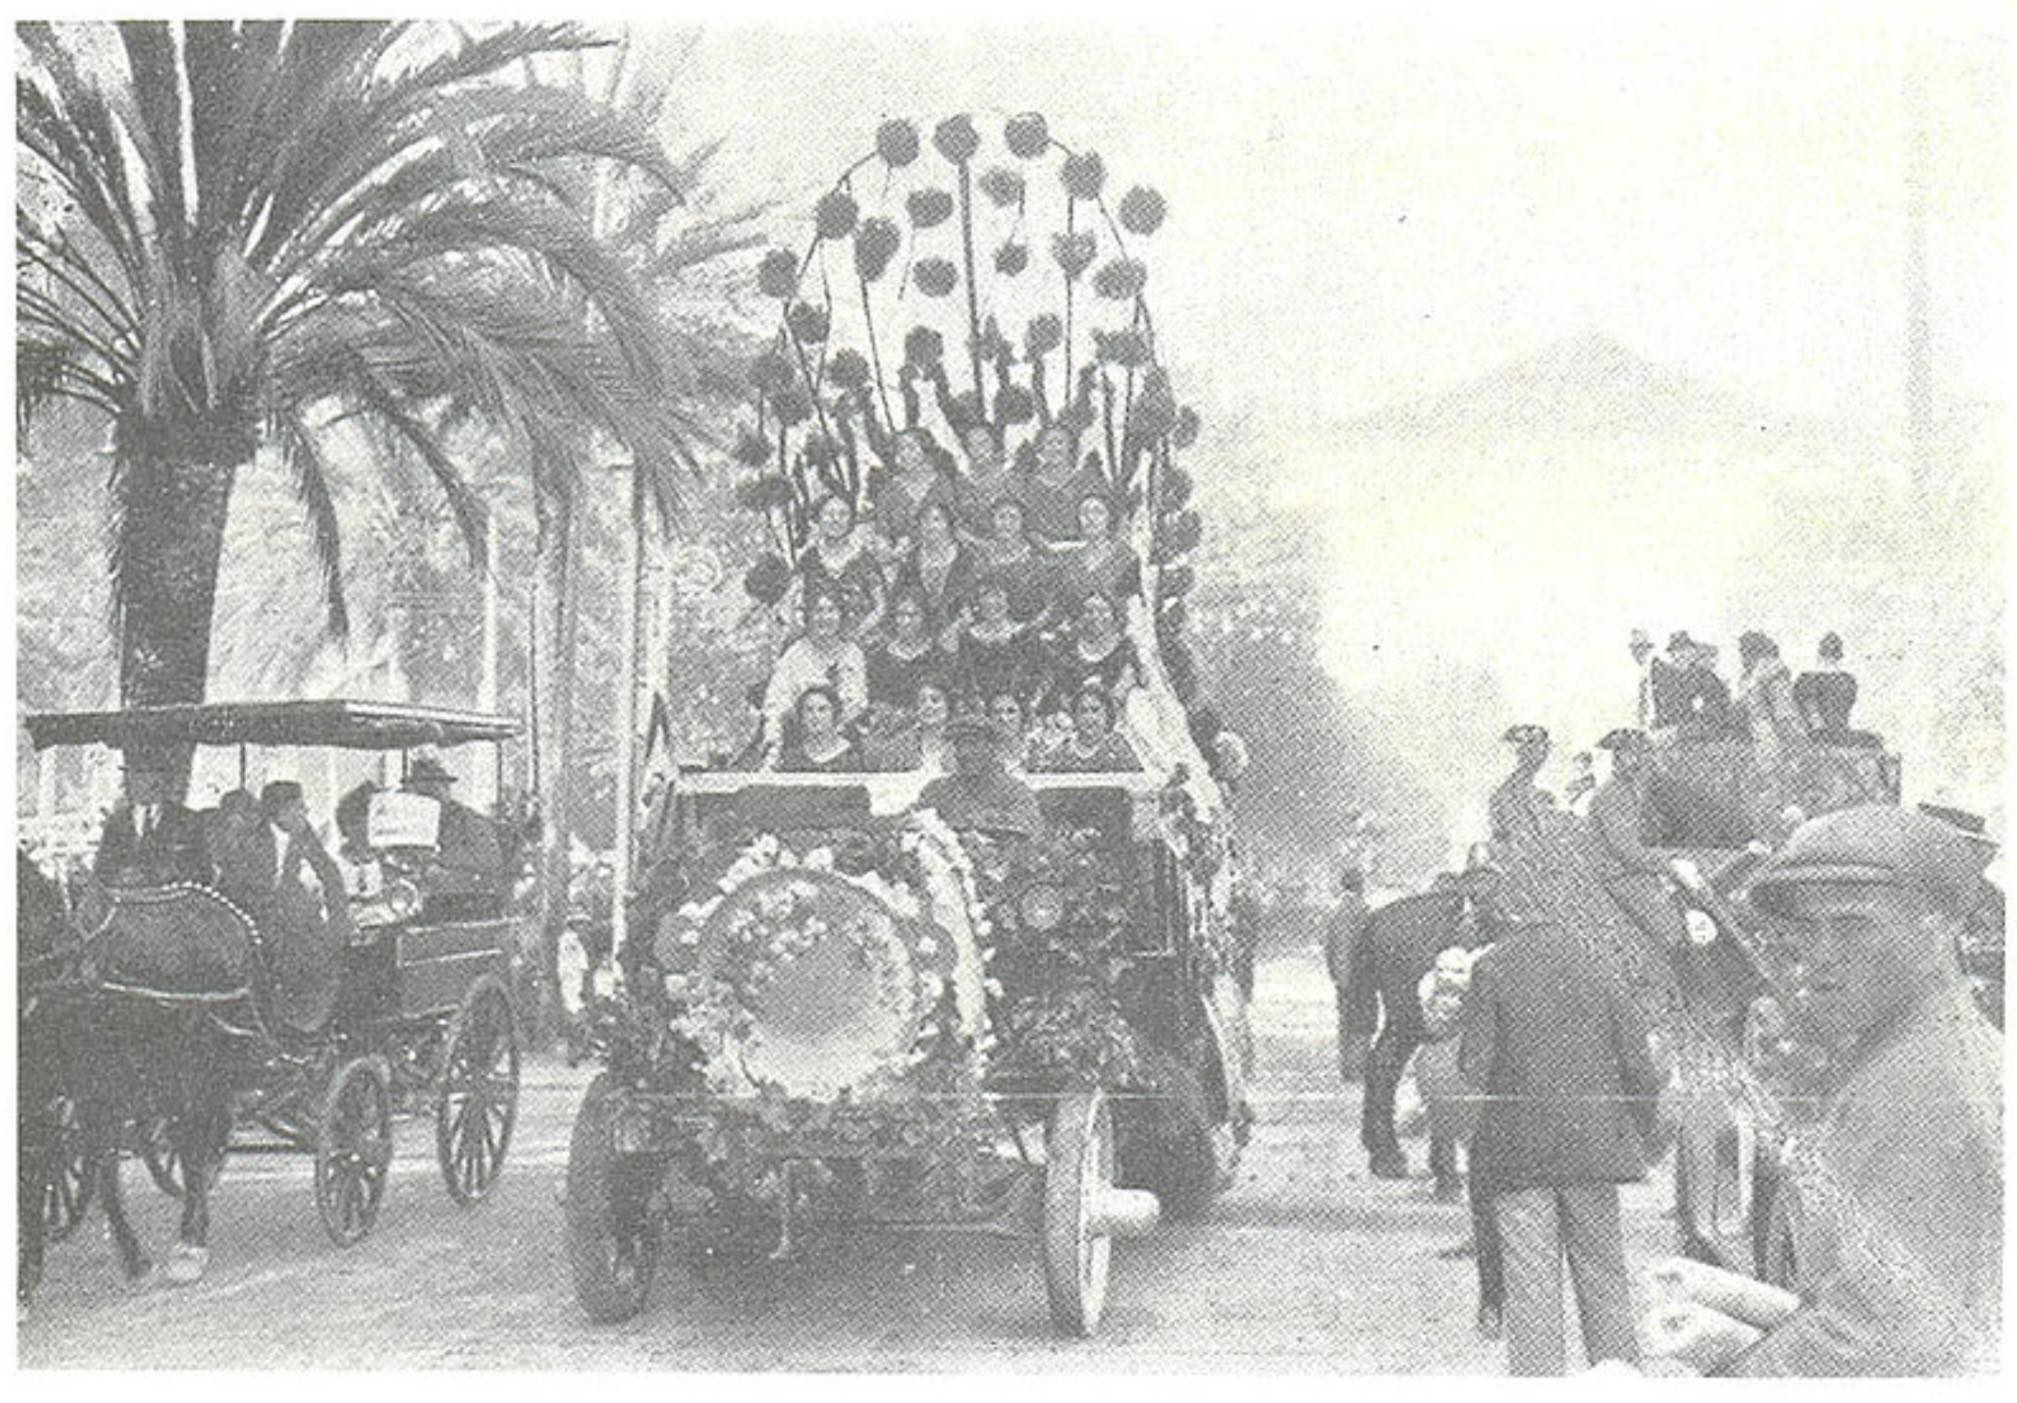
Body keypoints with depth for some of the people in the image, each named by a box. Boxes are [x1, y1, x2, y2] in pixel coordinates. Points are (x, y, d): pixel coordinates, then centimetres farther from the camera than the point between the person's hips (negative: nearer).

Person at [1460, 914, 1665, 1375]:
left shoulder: (1491, 968, -1)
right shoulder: (1598, 974, 6)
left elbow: (1474, 1064, -6)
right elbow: (1640, 1071, 4)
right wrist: (1635, 1137, 15)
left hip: (1518, 1146, -2)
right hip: (1594, 1143, 3)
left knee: (1530, 1282, 0)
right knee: (1602, 1274, 12)